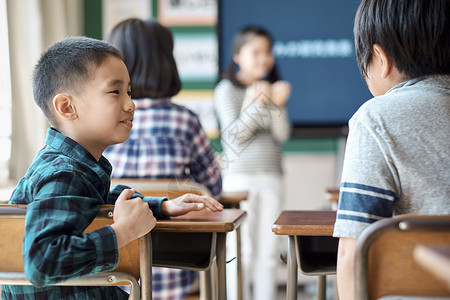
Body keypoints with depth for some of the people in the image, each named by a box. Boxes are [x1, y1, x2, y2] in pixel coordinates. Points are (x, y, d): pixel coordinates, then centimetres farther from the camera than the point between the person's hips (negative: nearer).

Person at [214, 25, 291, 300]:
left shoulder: (272, 89, 11)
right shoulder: (226, 90, -3)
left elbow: (282, 135, 1)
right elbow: (235, 134, -13)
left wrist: (278, 105, -17)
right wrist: (258, 103, -24)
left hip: (271, 176, 5)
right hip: (239, 177, -4)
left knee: (268, 251, 7)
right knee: (241, 251, -4)